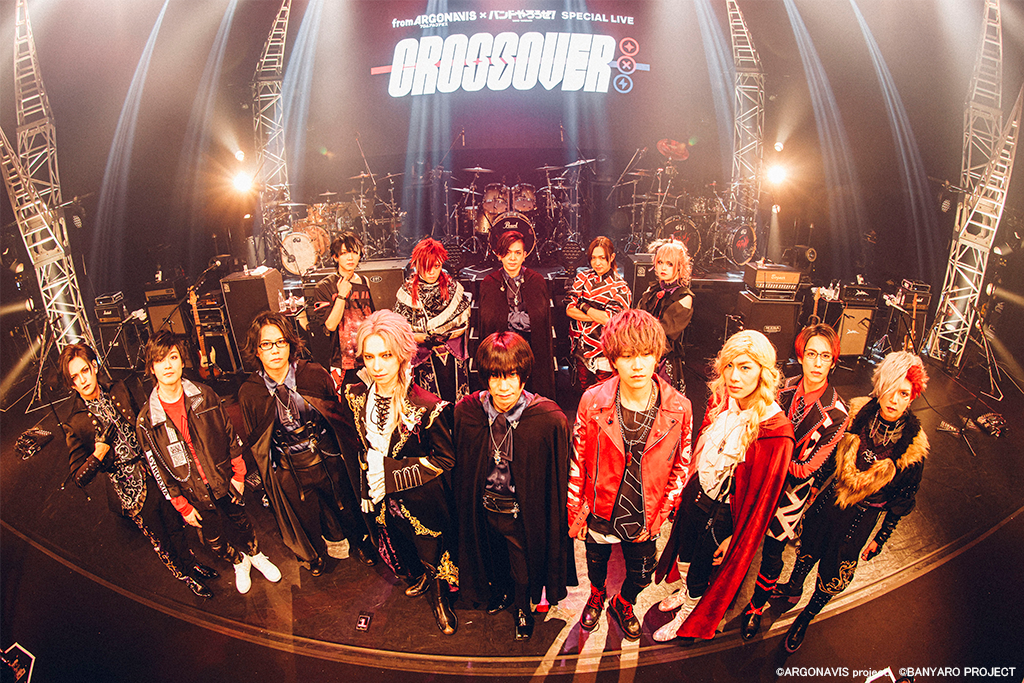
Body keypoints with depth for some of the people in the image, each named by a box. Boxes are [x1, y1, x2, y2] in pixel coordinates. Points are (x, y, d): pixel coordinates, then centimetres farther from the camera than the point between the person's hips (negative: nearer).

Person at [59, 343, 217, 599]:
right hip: (130, 491, -3)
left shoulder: (119, 390, -6)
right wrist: (98, 455, -30)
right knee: (160, 540, 16)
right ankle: (184, 575, 41)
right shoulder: (74, 422, -18)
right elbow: (79, 477, -13)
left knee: (175, 524, 22)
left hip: (153, 472, 4)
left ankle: (191, 563, 48)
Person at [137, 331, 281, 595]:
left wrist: (238, 474, -1)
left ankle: (256, 555, 50)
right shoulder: (146, 421, -15)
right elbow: (159, 470, -8)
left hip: (225, 481, 1)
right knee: (213, 539, 17)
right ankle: (238, 563, 47)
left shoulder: (205, 396, -12)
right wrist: (183, 506, -6)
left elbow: (230, 436, -2)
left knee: (240, 521, 21)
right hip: (194, 494, -1)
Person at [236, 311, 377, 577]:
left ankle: (359, 542, 53)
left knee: (347, 507, 20)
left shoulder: (315, 374, -15)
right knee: (305, 520, 20)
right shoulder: (249, 393, -12)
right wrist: (266, 480, 5)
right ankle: (313, 555, 54)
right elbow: (255, 443, 1)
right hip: (288, 473, 0)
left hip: (329, 462, 0)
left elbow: (340, 416, -4)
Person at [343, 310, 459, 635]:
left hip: (422, 497, -5)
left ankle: (438, 598, 45)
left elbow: (444, 459, -15)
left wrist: (391, 471, -17)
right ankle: (419, 578, 60)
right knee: (399, 548, 28)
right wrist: (366, 489, 8)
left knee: (432, 554, 14)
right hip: (383, 497, 5)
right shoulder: (358, 396, -8)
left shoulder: (426, 406, -25)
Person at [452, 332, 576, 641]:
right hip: (484, 509, 3)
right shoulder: (466, 413, -18)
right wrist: (465, 511, 5)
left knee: (524, 566, 21)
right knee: (493, 557, 30)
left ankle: (523, 609, 54)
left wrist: (554, 525, -10)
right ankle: (500, 591, 63)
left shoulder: (550, 420, -27)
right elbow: (460, 469, -3)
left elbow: (557, 479, -16)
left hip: (524, 513, -3)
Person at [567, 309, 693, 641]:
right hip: (599, 512, 0)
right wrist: (575, 512, -4)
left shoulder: (678, 408, -18)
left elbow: (681, 468, -5)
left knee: (641, 575, 22)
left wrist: (659, 515, -7)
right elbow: (577, 461, -9)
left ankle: (623, 604, 57)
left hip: (644, 519, 1)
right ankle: (597, 596, 62)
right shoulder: (593, 402, -20)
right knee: (596, 561, 27)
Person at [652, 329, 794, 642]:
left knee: (703, 566, 19)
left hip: (724, 514, -5)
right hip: (696, 496, 5)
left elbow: (763, 497, -18)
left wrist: (734, 538, -10)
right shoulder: (719, 401, -11)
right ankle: (689, 590, 59)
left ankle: (690, 612, 49)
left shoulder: (776, 432, -29)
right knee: (688, 551, 27)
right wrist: (687, 490, 12)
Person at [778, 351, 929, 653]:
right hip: (832, 498, 2)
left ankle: (806, 617, 42)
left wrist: (880, 538, -1)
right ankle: (794, 587, 54)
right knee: (808, 546, 23)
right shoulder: (860, 413, -16)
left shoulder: (913, 445, -22)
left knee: (833, 576, 13)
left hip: (862, 517, -2)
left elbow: (903, 497, -8)